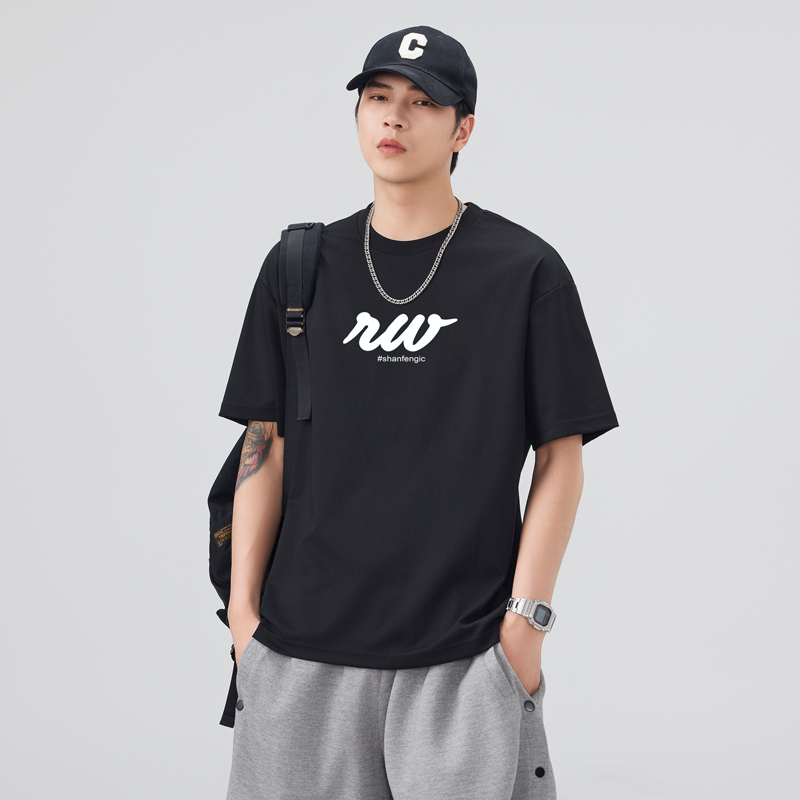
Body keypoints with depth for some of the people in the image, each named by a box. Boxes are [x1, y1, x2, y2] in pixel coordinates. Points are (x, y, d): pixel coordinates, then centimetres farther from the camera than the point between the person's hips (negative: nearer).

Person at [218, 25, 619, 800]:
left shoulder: (526, 270, -1)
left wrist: (525, 617, -7)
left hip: (466, 650, -2)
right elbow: (266, 444, 9)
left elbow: (560, 459, -1)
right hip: (304, 648, 3)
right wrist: (244, 606, 3)